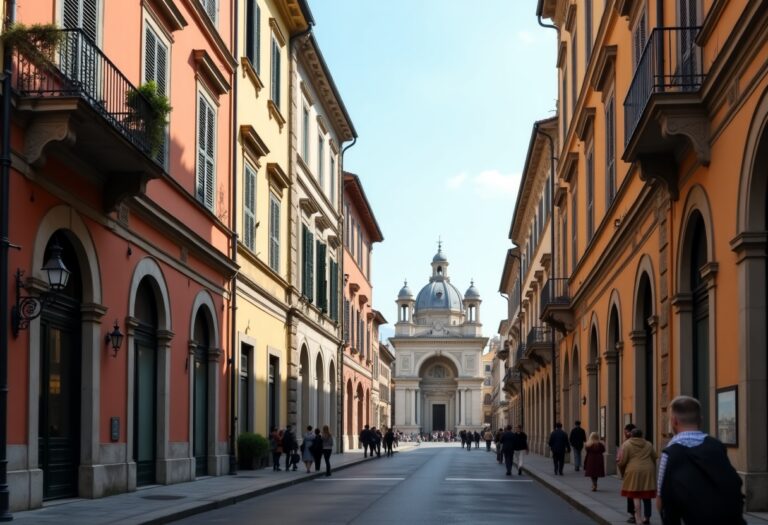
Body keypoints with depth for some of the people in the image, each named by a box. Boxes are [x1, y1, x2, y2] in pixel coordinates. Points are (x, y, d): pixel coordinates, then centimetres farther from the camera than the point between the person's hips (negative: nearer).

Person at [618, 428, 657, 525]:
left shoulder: (626, 444, 0)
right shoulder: (648, 444, 13)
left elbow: (622, 461, -5)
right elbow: (654, 458, 14)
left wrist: (622, 473, 10)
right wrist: (652, 471, 27)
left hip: (634, 472, -4)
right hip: (648, 472, 4)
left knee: (636, 496, -1)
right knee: (646, 496, 12)